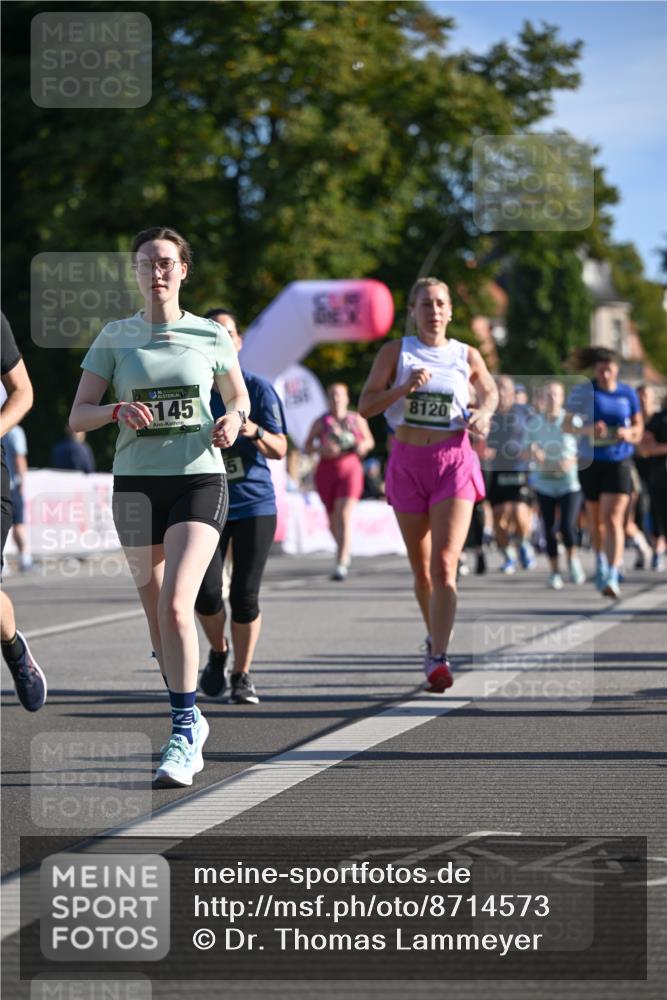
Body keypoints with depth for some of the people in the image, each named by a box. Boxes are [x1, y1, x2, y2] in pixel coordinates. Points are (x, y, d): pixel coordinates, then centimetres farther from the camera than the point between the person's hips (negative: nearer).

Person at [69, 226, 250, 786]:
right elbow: (78, 417, 1)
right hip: (136, 484, 2)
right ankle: (190, 720, 27)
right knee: (157, 614, 8)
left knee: (175, 605, -20)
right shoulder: (115, 337, 4)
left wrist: (233, 420, -5)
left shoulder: (210, 336, 3)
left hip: (199, 480, -2)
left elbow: (238, 396, 18)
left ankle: (183, 733, -14)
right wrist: (118, 411, -19)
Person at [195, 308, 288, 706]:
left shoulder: (258, 388, -2)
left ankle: (242, 676, 12)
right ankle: (218, 652, 17)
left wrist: (256, 432, -26)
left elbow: (280, 450, -7)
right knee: (206, 593, -12)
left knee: (245, 596, -5)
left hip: (254, 503, -1)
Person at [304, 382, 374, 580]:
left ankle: (341, 565, -24)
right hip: (326, 471, 2)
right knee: (333, 519, 11)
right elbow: (307, 447, 4)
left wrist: (362, 446, -3)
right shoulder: (321, 422, 5)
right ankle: (345, 553, 39)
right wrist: (321, 449, -16)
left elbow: (370, 441, 20)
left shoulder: (357, 419, 7)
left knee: (344, 515, -17)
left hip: (350, 469, -2)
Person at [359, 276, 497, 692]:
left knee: (445, 564, -16)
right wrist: (404, 388, -19)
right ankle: (435, 638, 36)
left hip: (454, 460, -1)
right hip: (409, 461, 2)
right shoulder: (396, 352, 3)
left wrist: (484, 413, 1)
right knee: (421, 568, 12)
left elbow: (489, 391, 24)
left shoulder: (467, 356, 5)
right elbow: (366, 405, -3)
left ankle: (438, 658, -24)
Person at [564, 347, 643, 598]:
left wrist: (629, 433, -11)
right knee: (595, 519, 16)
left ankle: (612, 577, -18)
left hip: (618, 462, -1)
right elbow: (567, 425, -2)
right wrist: (587, 429, -22)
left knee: (613, 519, -14)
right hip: (591, 462, 1)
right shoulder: (583, 392, -3)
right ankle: (600, 562, 42)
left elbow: (638, 425, 11)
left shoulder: (627, 394, 1)